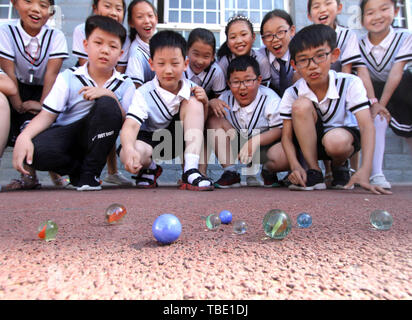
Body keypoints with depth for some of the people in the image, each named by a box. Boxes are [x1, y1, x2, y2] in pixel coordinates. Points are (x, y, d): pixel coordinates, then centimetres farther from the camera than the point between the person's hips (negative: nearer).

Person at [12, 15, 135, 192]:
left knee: (107, 104, -28)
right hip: (66, 135, 0)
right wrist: (24, 136, -24)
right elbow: (47, 115, -5)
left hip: (97, 138, 0)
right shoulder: (68, 77, 1)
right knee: (34, 151, -31)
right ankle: (78, 169, 1)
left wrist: (110, 96, -22)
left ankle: (89, 173, -16)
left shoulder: (125, 84, 1)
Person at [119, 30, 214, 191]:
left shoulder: (191, 89, -9)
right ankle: (150, 167, 5)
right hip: (150, 139, -3)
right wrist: (129, 149, -54)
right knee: (128, 156, -37)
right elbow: (130, 125, -33)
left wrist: (204, 104, -18)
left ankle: (190, 172, -26)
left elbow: (200, 123, 3)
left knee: (193, 102, -21)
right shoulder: (144, 94, -20)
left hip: (178, 141, 3)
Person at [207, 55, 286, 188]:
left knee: (283, 157, -38)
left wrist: (254, 141, -31)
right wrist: (211, 103, -21)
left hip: (265, 144, -4)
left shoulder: (270, 99, -17)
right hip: (238, 146, 4)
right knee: (214, 120, -15)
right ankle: (230, 171, -15)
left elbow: (280, 129, -18)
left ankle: (267, 171, 5)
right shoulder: (226, 98, -5)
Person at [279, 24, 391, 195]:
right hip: (308, 142, 2)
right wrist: (295, 166, -34)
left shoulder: (350, 84, -19)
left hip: (344, 135, -1)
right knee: (301, 104, -28)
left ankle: (339, 167, 1)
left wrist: (364, 171, -40)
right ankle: (314, 172, -18)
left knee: (336, 141, -39)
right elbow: (286, 135, -16)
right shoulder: (292, 94, -15)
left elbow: (367, 126, -26)